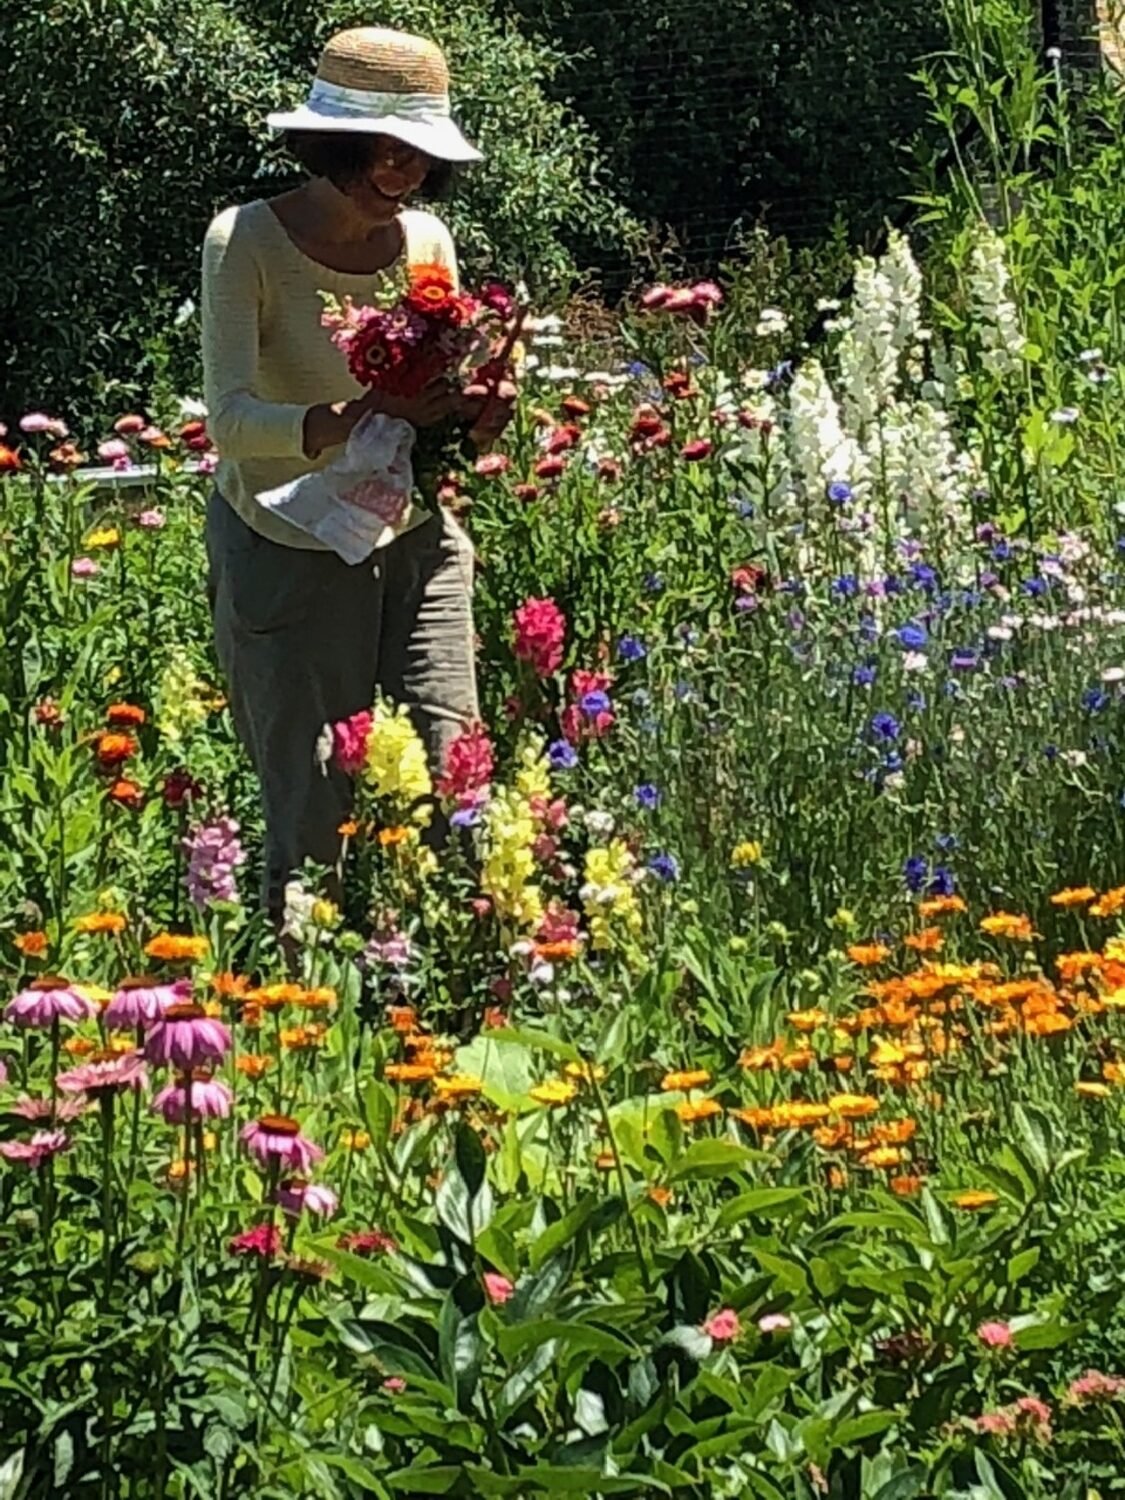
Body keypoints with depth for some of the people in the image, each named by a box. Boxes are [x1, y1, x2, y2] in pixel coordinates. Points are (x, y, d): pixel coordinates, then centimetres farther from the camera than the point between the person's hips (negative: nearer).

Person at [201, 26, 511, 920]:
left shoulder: (426, 241, 3)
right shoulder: (247, 242, -12)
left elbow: (443, 400, 11)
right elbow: (231, 420, -20)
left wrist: (475, 418, -13)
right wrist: (353, 418, -36)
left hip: (415, 544, 5)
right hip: (290, 557, -4)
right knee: (315, 816, -3)